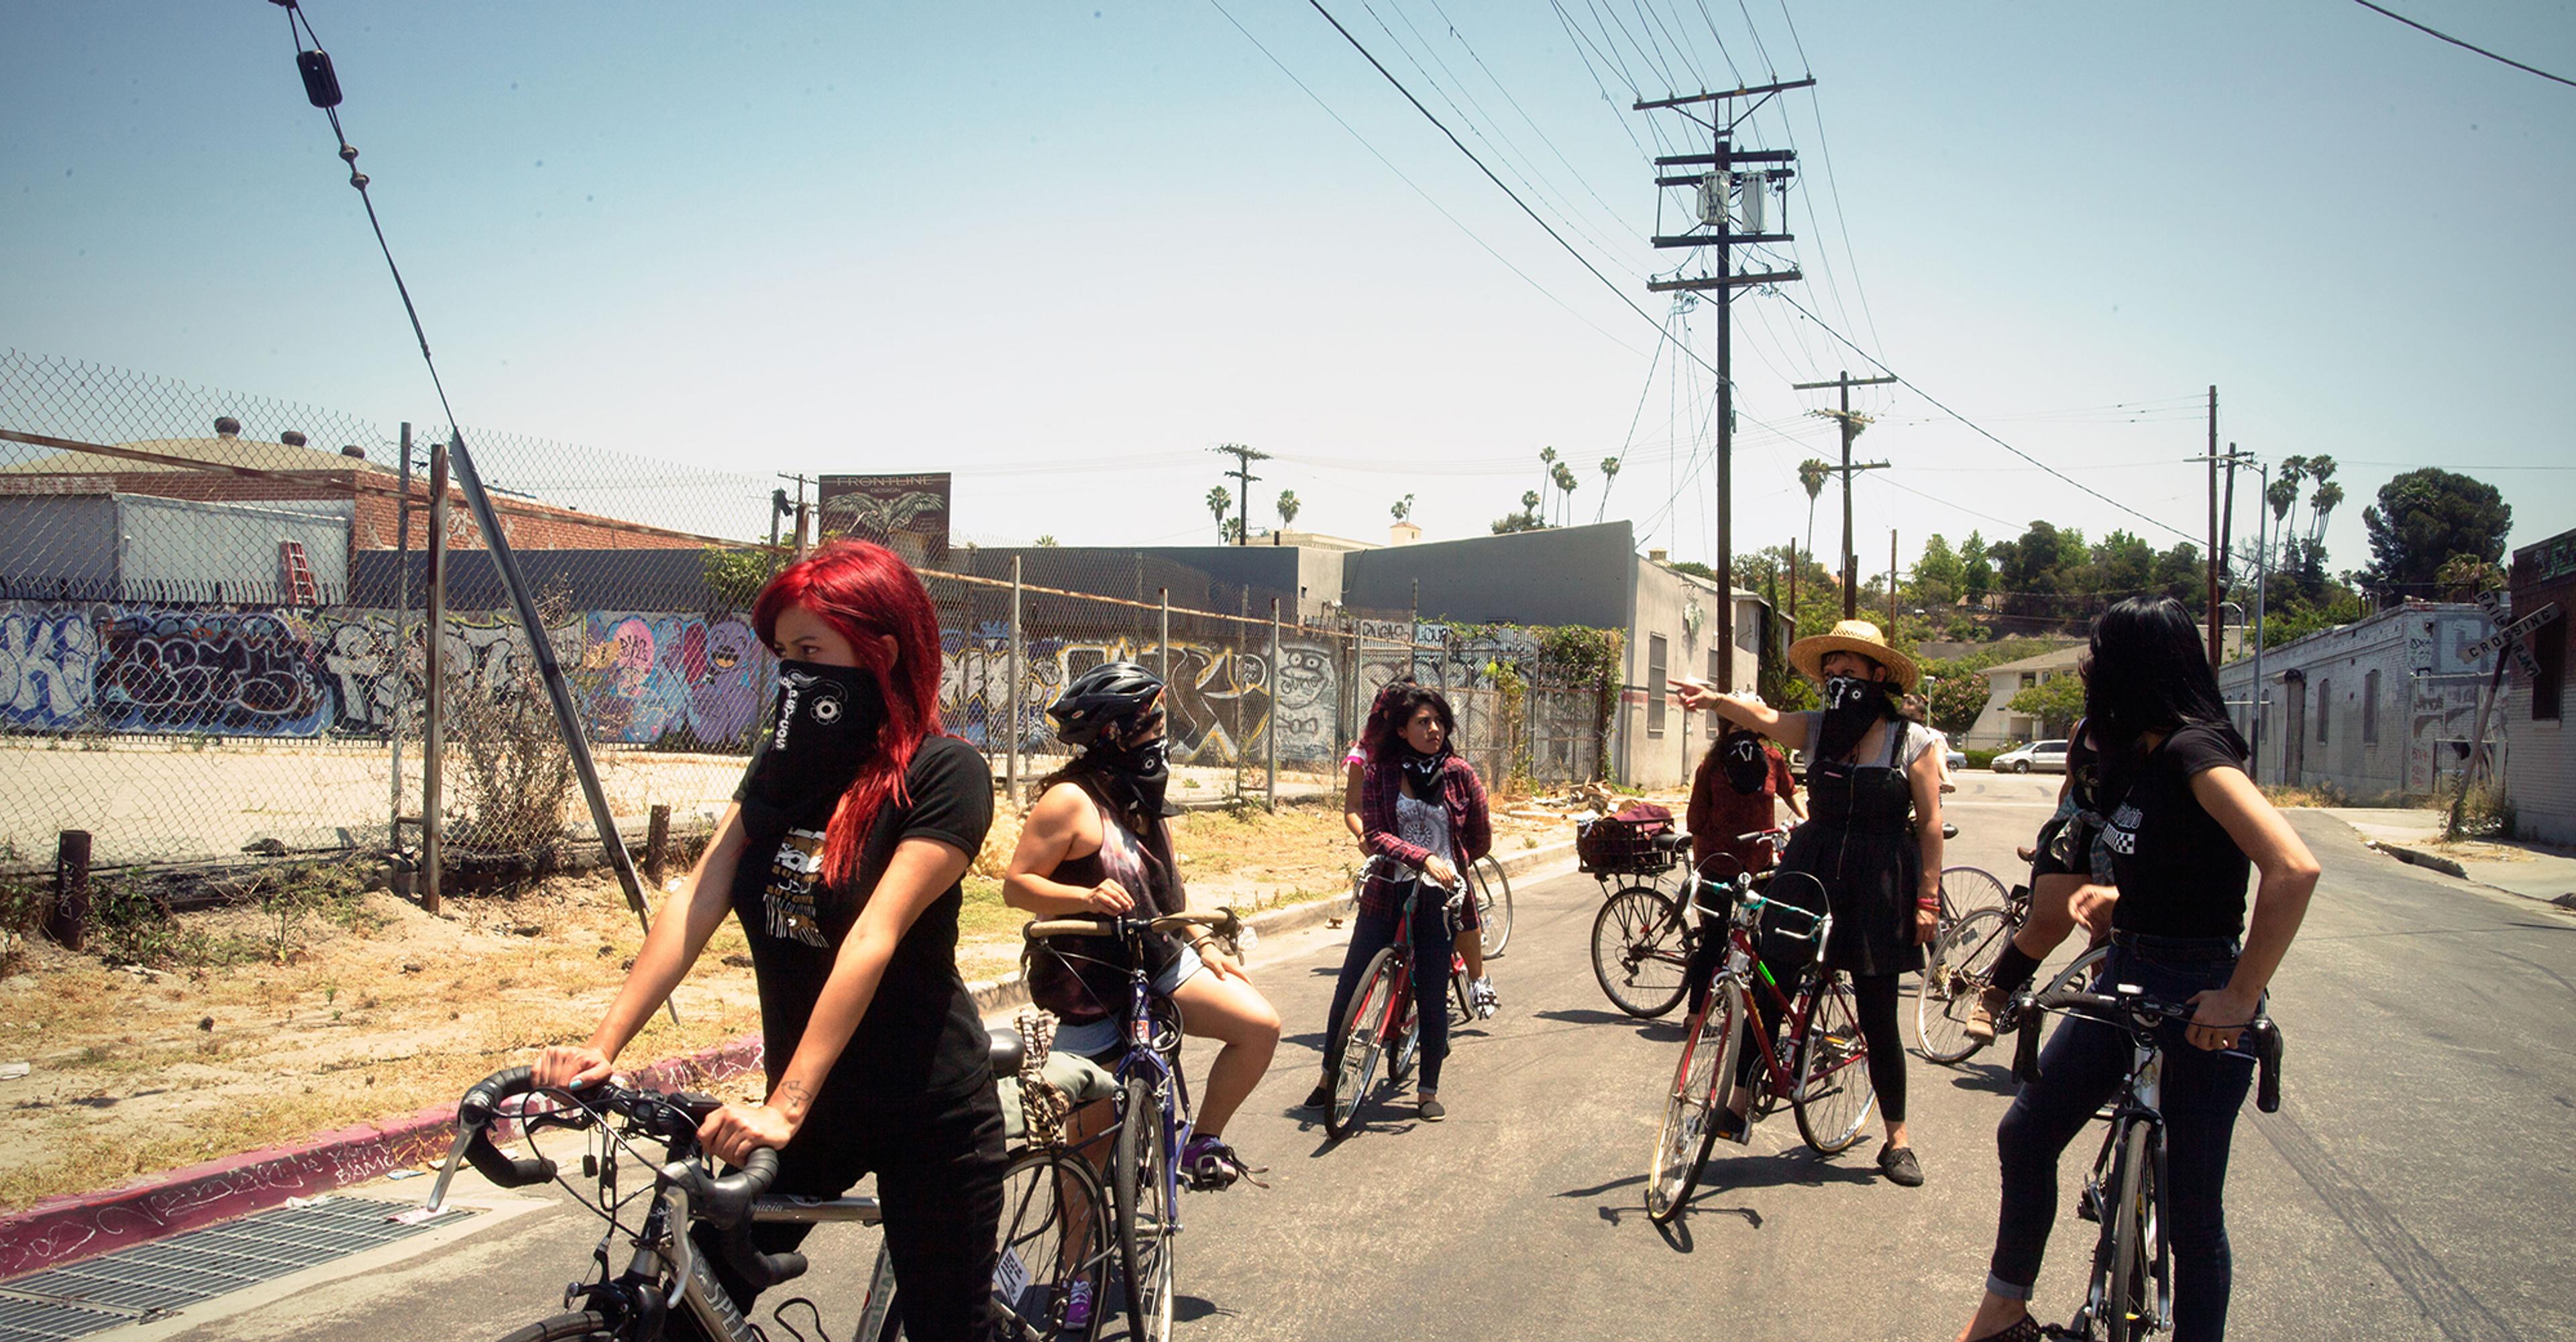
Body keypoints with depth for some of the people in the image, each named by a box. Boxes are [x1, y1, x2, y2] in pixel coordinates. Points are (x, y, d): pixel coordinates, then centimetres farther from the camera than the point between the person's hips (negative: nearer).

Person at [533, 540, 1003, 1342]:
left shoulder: (942, 773, -16)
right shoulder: (785, 763, 4)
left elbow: (872, 939, -25)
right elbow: (697, 901, -5)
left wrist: (786, 1106, -31)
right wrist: (601, 1045, -16)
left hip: (925, 1114, -5)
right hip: (808, 1105, 6)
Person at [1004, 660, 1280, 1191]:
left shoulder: (1141, 796, 9)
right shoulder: (1073, 799, -16)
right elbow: (1017, 885, -19)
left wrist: (1205, 946, 7)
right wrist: (1087, 897, -34)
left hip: (1159, 962, 7)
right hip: (1091, 983, -7)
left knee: (1260, 1025, -9)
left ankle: (1202, 1142, 7)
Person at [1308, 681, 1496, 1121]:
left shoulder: (1460, 775, 1)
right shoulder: (1380, 775, 0)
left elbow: (1481, 841, 11)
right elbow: (1375, 835, -12)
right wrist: (1424, 858, -24)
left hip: (1438, 899, 0)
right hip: (1387, 894, 1)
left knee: (1432, 996, 1)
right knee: (1350, 985, 2)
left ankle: (1428, 1090, 17)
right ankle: (1329, 1076, 19)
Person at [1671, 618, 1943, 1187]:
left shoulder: (1914, 740, -3)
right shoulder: (1818, 729, 3)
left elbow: (1930, 822, -3)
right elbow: (1763, 718, -17)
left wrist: (1927, 898, -7)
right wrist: (1713, 699, -37)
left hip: (1878, 890, -2)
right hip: (1810, 875, 3)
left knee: (1878, 1017, 4)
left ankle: (1897, 1139, 20)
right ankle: (1738, 1106, 15)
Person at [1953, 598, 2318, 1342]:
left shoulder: (2195, 750, -20)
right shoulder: (2137, 756, 9)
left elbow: (2293, 869, -32)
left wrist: (2240, 996, -29)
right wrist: (2111, 902, 7)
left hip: (2195, 1003, -9)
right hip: (2125, 981, 9)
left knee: (2191, 1208, 2)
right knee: (2025, 1134, 13)